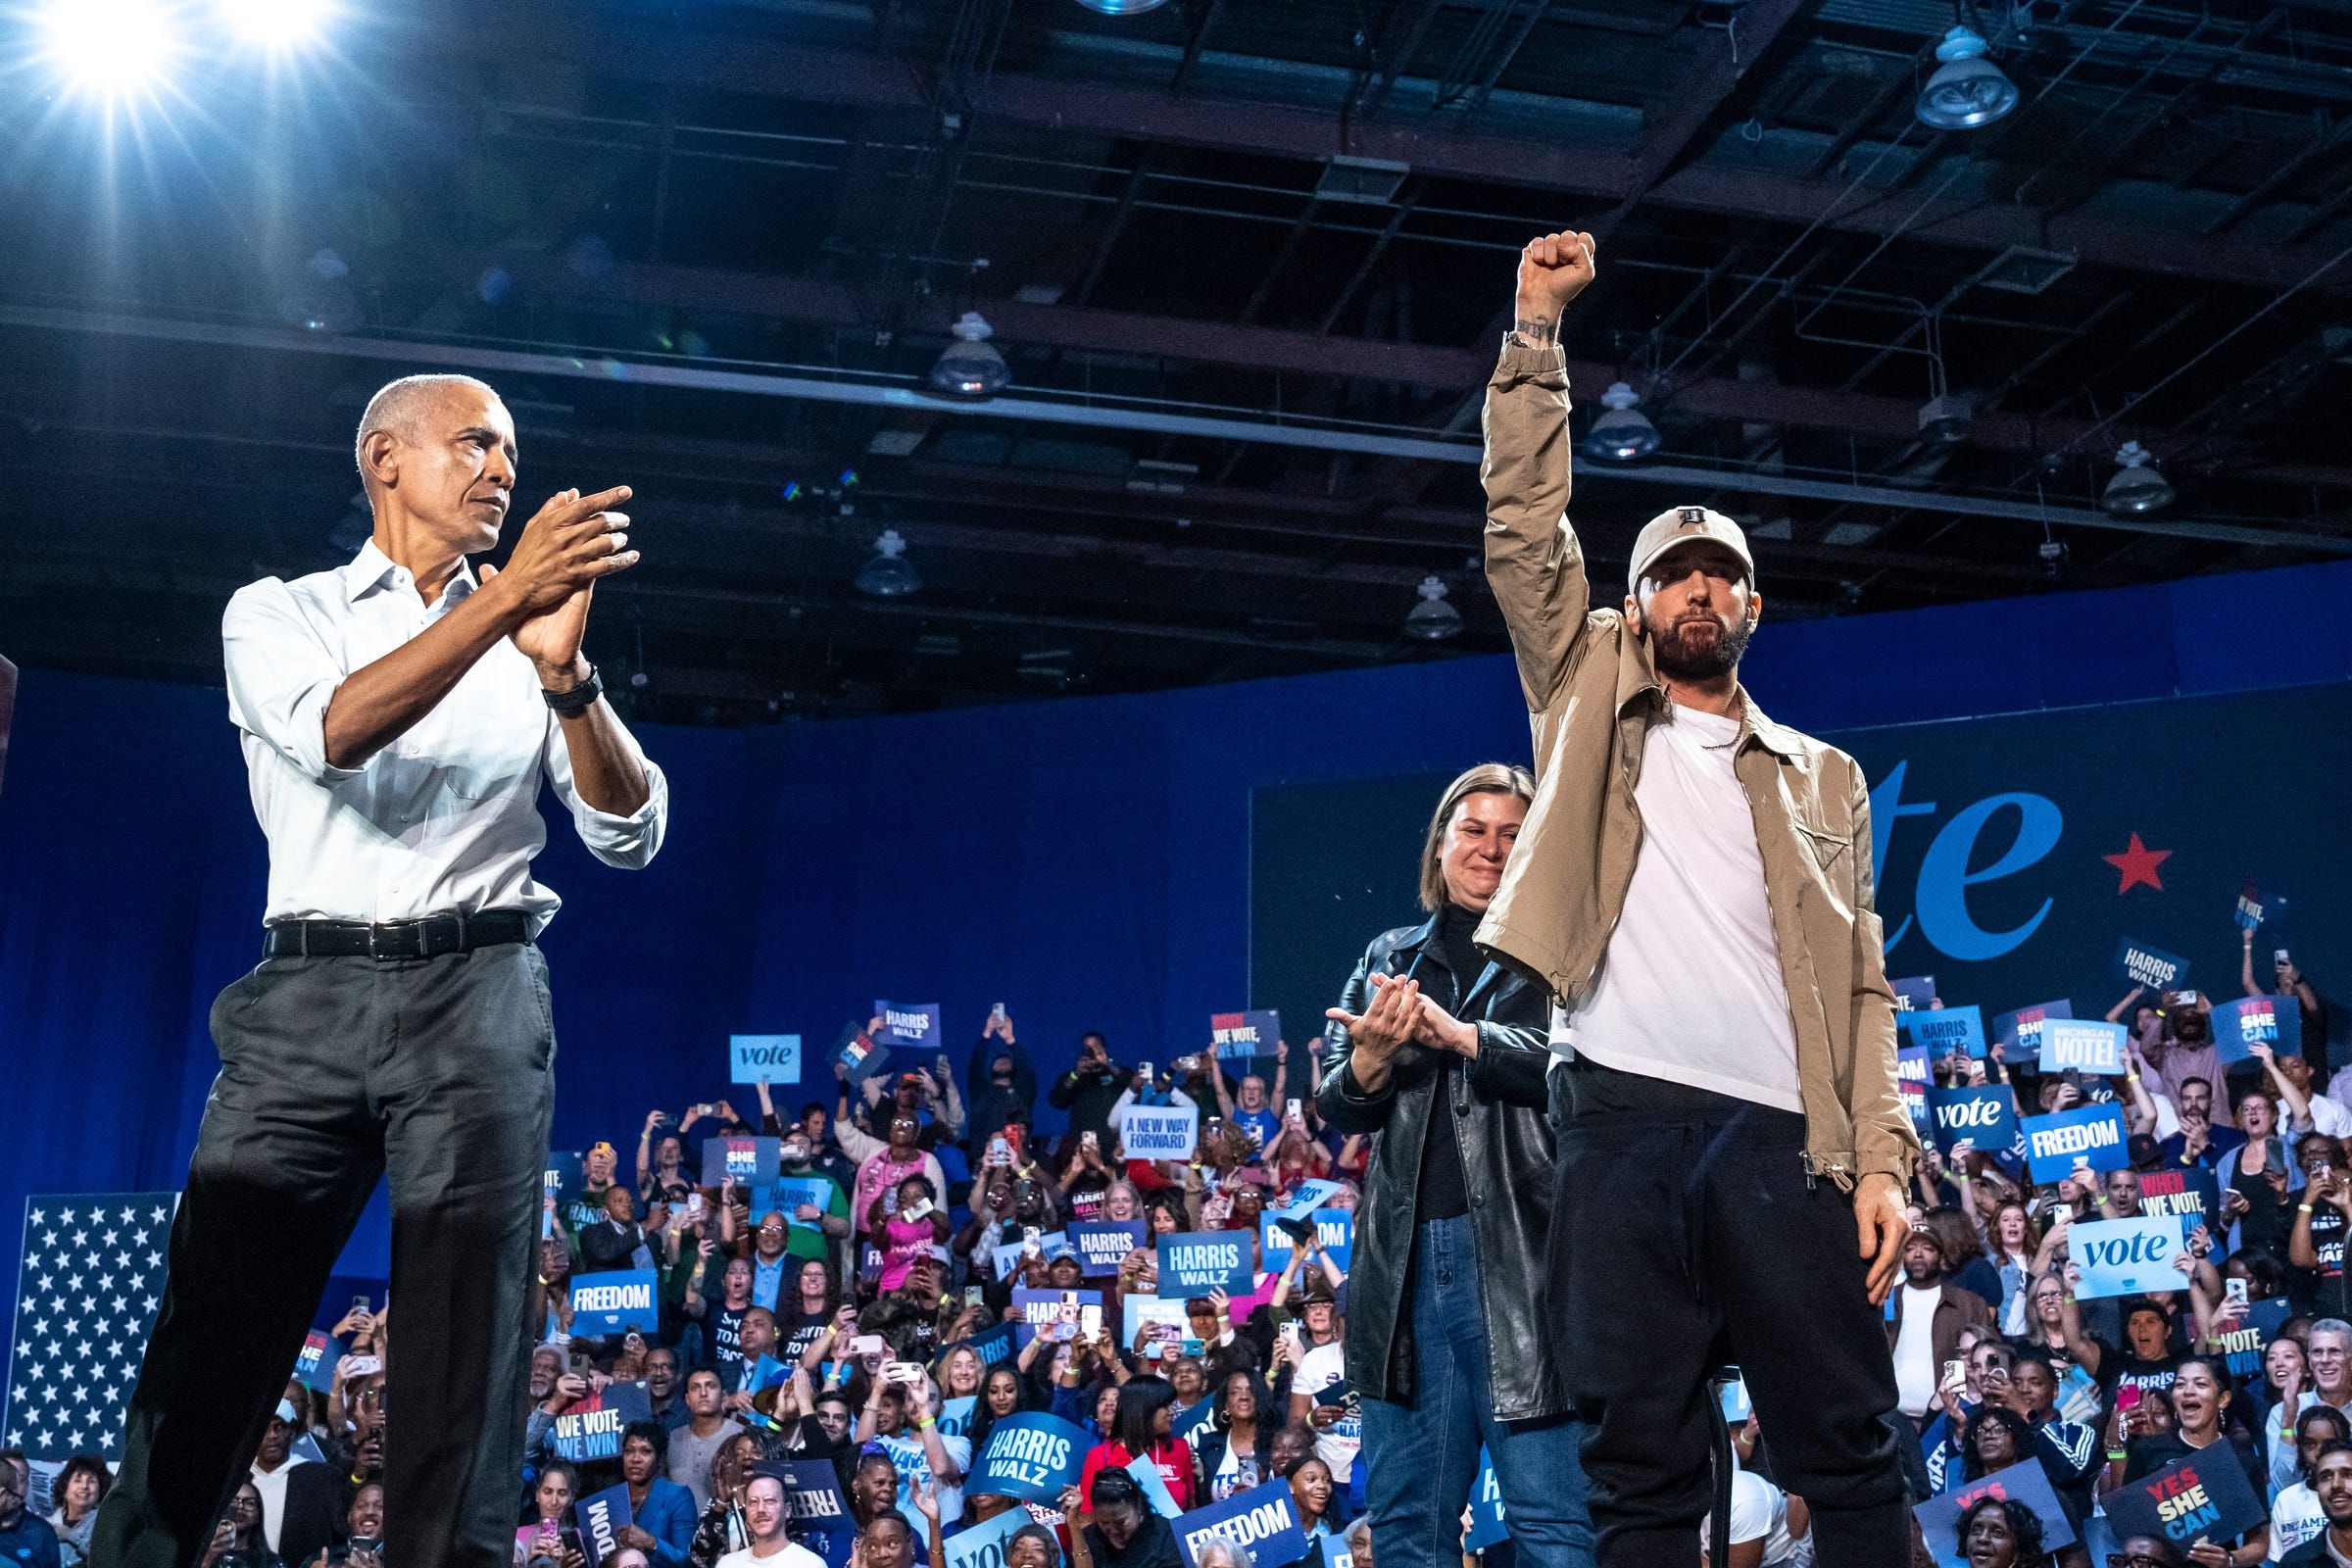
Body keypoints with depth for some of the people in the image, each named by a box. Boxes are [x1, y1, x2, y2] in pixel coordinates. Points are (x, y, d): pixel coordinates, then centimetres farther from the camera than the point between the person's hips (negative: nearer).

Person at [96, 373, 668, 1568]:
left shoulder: (529, 641, 17)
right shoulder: (278, 612, 12)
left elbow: (631, 833, 6)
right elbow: (333, 732, -11)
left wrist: (564, 671, -10)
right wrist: (501, 597, -19)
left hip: (479, 1000, 1)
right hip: (308, 992, -1)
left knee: (465, 1361, -5)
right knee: (209, 1343, -4)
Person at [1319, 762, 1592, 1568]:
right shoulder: (1389, 958, 18)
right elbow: (1339, 1109, 13)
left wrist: (1457, 1034, -17)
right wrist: (1370, 1061, -9)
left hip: (1520, 1251, -4)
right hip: (1404, 1257, 4)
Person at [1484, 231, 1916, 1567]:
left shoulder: (1822, 779, 19)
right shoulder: (1593, 701, 17)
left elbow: (1861, 986, 12)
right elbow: (1524, 531, 7)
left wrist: (1882, 1155, -1)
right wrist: (1539, 330, 4)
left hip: (1780, 1131, 1)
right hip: (1622, 1117, -1)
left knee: (1853, 1458, 0)